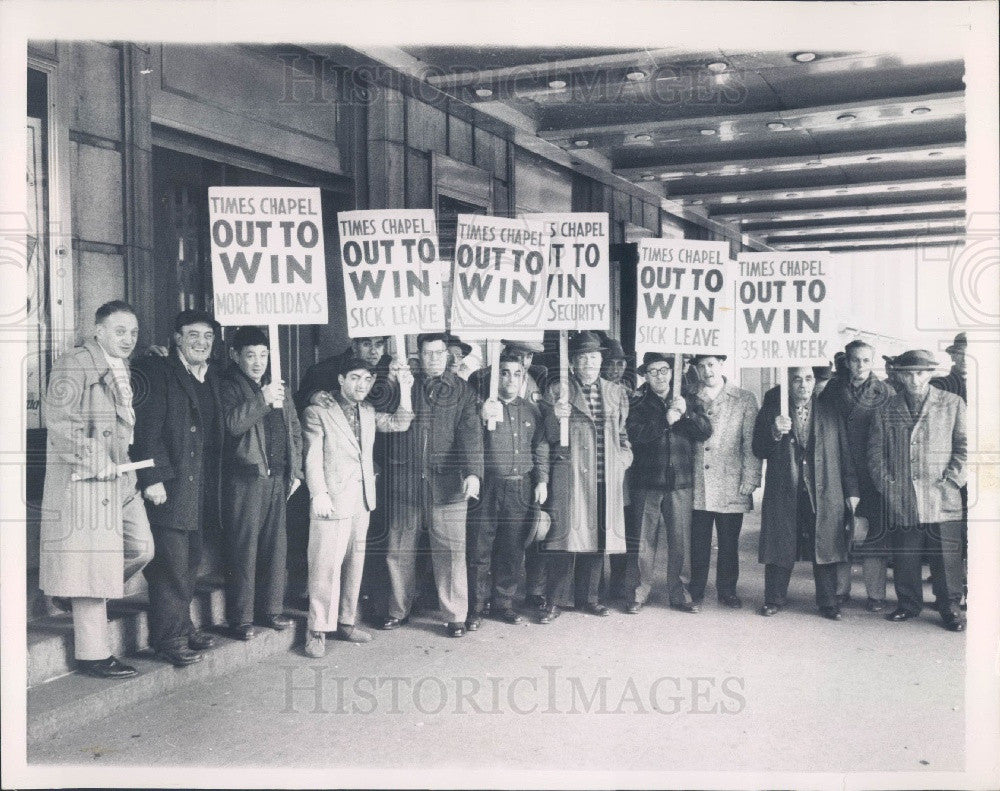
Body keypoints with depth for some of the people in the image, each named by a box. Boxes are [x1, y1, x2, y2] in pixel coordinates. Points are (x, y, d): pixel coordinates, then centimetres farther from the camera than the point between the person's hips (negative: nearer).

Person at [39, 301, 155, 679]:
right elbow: (58, 419, -17)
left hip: (120, 477, 9)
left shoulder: (124, 370, 17)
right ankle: (94, 654, 4)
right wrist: (92, 461, -19)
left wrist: (130, 465, 12)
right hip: (86, 478, -9)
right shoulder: (73, 365, -8)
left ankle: (77, 598, 29)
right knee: (91, 559, -4)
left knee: (142, 549, 8)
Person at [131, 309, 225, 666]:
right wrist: (152, 479, -19)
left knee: (189, 561, 15)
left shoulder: (211, 378, 16)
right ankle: (169, 637, 6)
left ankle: (182, 626, 27)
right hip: (169, 487, -7)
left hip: (200, 488, 7)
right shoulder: (156, 372, -6)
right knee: (171, 562, -4)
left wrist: (212, 486, 12)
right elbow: (146, 430, -13)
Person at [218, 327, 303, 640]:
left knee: (276, 546, 9)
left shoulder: (277, 385, 17)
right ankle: (241, 618, 6)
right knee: (243, 549, -2)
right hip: (246, 477, -6)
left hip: (278, 478, 6)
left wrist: (295, 470, 13)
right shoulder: (228, 386, -2)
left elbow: (294, 429, 19)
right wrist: (263, 399, -20)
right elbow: (233, 423, -18)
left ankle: (271, 608, 21)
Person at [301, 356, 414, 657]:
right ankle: (317, 629, 0)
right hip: (333, 497, -6)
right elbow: (313, 457, -8)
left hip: (363, 497, 6)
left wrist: (404, 387, 1)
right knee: (327, 564, -7)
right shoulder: (318, 412, -3)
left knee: (354, 562, 11)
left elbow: (400, 423, 8)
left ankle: (346, 621, 21)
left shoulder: (369, 412, 14)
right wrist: (319, 494, -16)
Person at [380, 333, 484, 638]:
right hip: (405, 483, 2)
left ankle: (456, 616, 12)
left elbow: (470, 433, -6)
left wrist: (473, 472, -19)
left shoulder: (461, 390, 4)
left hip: (447, 483, -2)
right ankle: (398, 610, 26)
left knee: (450, 551, 0)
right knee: (399, 550, 10)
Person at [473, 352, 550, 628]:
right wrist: (482, 419, -23)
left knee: (513, 550, 7)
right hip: (488, 486, -3)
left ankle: (503, 602, 20)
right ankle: (477, 605, 10)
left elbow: (541, 448, 15)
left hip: (521, 488, 3)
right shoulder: (484, 406, 2)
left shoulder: (531, 410, 13)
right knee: (480, 548, -1)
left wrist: (542, 481, 5)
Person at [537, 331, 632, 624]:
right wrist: (555, 416, -19)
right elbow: (551, 438, 0)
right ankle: (555, 600, 3)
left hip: (606, 479, 4)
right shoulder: (559, 391, 1)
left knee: (598, 536, 9)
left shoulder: (616, 393, 14)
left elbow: (623, 434, 22)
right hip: (570, 475, -4)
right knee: (565, 535, -6)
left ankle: (588, 596, 23)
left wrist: (622, 460, 7)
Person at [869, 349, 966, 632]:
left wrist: (951, 481, -7)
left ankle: (950, 607, 16)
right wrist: (887, 485, 0)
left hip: (942, 501, -2)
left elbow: (964, 447, 3)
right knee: (904, 559, 7)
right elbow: (875, 452, 11)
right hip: (901, 502, 2)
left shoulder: (952, 404, 5)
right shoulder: (887, 411, 10)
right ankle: (908, 604, 23)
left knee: (946, 558, 1)